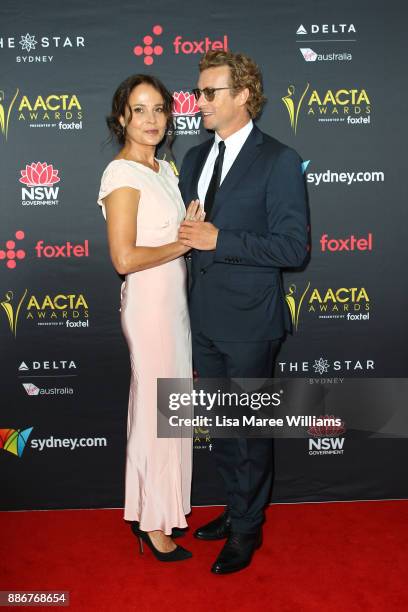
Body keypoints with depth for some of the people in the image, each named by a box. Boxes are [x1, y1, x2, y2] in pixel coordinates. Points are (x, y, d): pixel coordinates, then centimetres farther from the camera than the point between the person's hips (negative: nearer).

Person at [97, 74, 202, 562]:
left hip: (173, 298, 9)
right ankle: (155, 525, 20)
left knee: (162, 407, 17)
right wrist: (183, 244, -13)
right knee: (157, 411, 2)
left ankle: (155, 507, 35)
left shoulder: (162, 168, 12)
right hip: (148, 301, -9)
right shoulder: (122, 174, -15)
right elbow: (124, 258, -23)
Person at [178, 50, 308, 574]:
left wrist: (220, 240, -21)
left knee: (251, 428, 9)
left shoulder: (278, 161, -10)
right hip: (204, 317, 7)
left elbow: (293, 246, -15)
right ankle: (236, 508, 40)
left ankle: (247, 529, 29)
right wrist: (186, 235, -1)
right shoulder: (195, 157, 11)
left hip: (249, 320, -7)